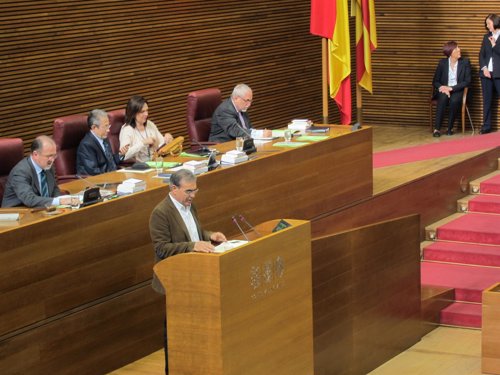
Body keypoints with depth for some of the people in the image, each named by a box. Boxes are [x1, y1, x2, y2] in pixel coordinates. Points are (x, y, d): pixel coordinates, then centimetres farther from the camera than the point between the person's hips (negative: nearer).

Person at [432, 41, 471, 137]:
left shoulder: (465, 62, 1)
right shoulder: (442, 63, 4)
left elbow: (467, 81, -6)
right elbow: (435, 81, 6)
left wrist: (451, 88, -16)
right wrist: (442, 87, -17)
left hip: (458, 90, -1)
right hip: (444, 90, 1)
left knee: (454, 100, -36)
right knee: (443, 98, -35)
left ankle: (450, 128, -21)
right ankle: (437, 129, -36)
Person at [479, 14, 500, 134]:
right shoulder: (486, 37, 13)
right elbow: (481, 54, 10)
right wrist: (484, 68, -4)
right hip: (486, 73, 5)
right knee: (487, 101, 6)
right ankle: (486, 126, 10)